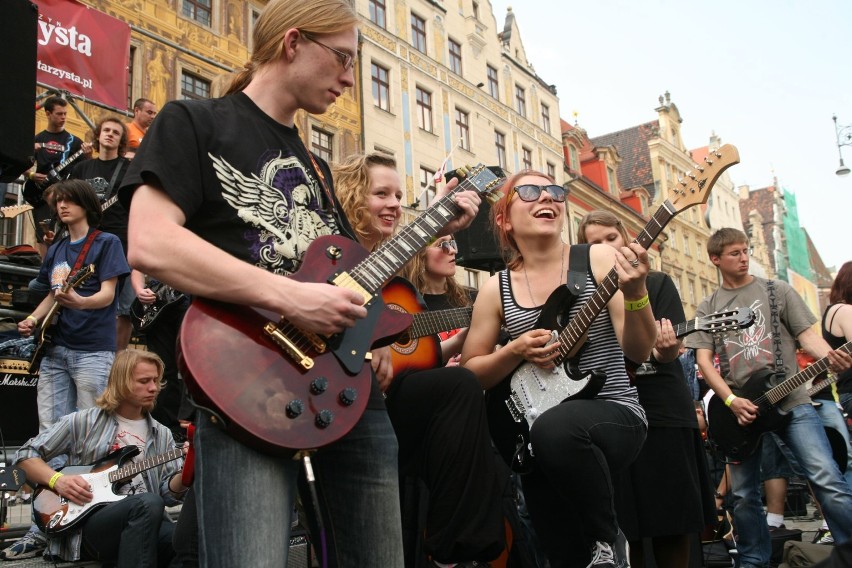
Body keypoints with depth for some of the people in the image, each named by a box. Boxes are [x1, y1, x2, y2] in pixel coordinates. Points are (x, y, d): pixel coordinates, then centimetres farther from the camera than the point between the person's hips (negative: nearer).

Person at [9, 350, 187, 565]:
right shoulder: (82, 422, 7)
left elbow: (170, 493, 9)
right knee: (148, 503, -37)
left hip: (144, 519, 3)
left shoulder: (162, 435, 16)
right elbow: (26, 454, 11)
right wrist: (57, 480, -6)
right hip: (87, 520, -2)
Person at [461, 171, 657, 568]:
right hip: (536, 442, 3)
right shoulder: (496, 288, 3)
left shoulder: (598, 260, -3)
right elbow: (470, 372, 5)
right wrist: (516, 350, -13)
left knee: (554, 429, -35)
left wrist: (635, 292, -27)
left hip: (614, 415, -3)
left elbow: (638, 351, -9)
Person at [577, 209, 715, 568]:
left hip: (663, 413, -2)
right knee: (623, 527, 5)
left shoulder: (657, 283, 5)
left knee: (672, 522, 4)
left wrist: (667, 348, -28)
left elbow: (668, 352, -6)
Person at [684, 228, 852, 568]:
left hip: (791, 401, -1)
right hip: (740, 407, 1)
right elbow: (703, 359, 3)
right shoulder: (708, 308, 9)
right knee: (743, 495, 6)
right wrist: (731, 401, -10)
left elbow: (806, 334, 3)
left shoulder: (777, 291, 8)